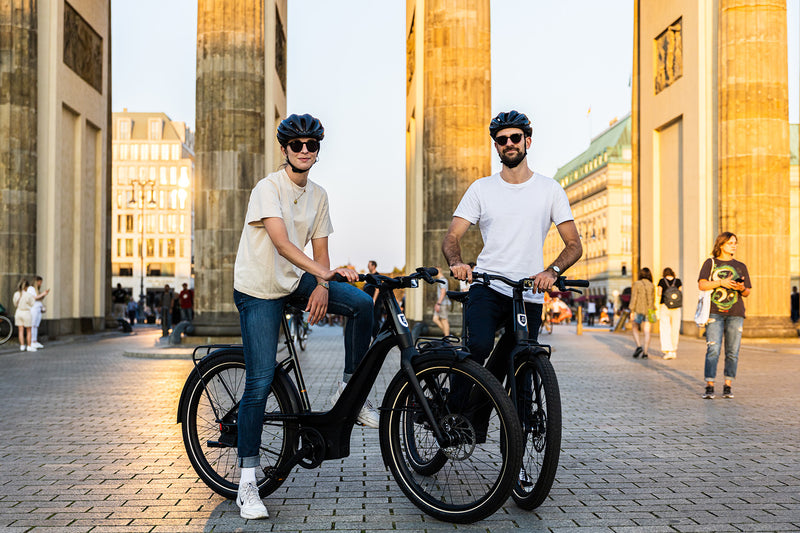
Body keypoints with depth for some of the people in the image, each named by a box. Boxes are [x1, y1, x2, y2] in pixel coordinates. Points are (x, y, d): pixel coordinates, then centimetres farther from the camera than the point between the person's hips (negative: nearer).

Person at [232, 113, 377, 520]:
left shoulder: (318, 195, 5)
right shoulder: (268, 188, -15)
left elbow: (319, 250, 6)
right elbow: (281, 242, -29)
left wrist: (322, 287, -13)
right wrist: (325, 272, -41)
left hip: (297, 280, 6)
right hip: (259, 290, -5)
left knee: (362, 304, -17)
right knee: (260, 381, -9)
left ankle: (349, 391, 1)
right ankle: (247, 483, 0)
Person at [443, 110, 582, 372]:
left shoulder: (550, 189, 8)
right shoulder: (481, 188, 8)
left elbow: (574, 244, 5)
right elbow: (452, 237, 4)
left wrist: (552, 271, -16)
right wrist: (456, 263, -19)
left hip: (530, 296, 2)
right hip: (487, 288, -1)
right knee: (480, 345, -28)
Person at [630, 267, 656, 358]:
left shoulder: (636, 284, -5)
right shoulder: (652, 286, 5)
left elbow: (634, 298, -9)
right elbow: (653, 300, 9)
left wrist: (632, 311, -7)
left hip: (639, 310, -3)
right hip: (648, 311, 3)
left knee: (635, 329, 13)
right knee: (647, 332, 4)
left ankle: (639, 346, -8)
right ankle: (645, 352, -2)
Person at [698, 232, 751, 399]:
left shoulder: (741, 266, 15)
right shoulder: (710, 263, 8)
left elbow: (747, 293, 14)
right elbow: (702, 285, -4)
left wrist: (742, 288, -8)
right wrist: (721, 282, -16)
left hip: (735, 313, 3)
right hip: (714, 313, -2)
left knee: (732, 351, 0)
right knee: (713, 349, -10)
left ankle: (727, 387, 8)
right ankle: (709, 387, -6)